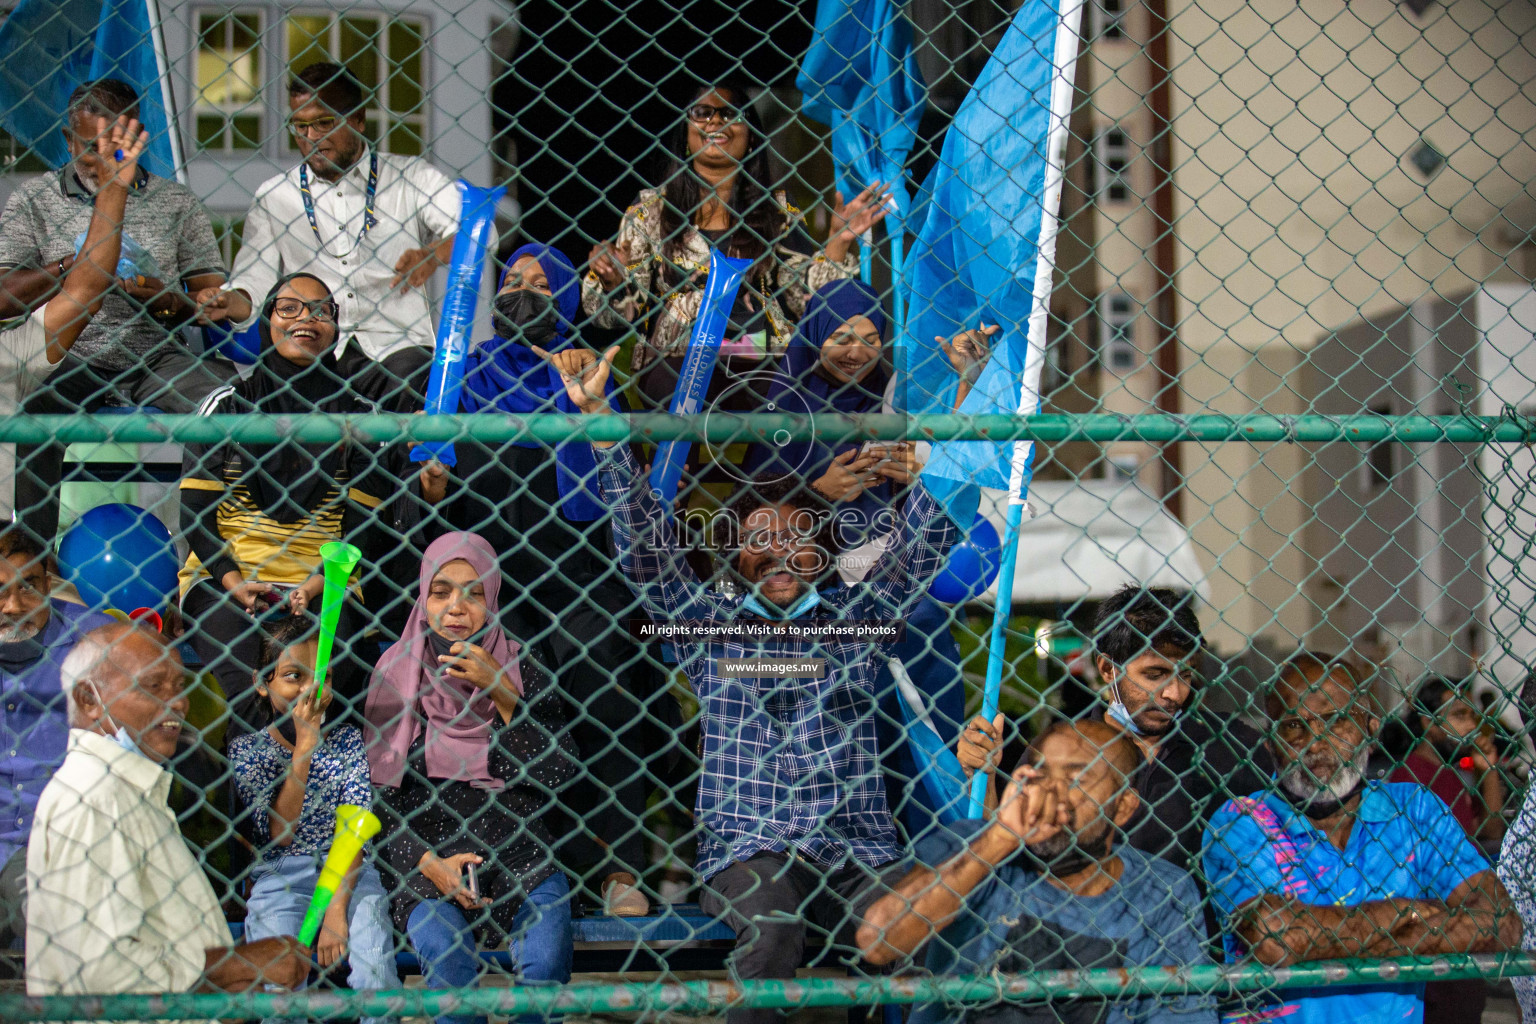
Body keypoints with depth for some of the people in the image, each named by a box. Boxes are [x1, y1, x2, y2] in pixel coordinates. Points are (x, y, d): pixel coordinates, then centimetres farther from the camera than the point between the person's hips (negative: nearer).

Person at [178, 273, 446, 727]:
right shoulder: (226, 404, 10)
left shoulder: (361, 418, 11)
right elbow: (195, 509, 5)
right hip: (224, 579, 0)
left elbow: (361, 527, 7)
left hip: (322, 587, 0)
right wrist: (230, 579, -9)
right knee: (237, 695, -30)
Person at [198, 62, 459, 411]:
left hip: (395, 347, -2)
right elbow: (255, 284, 11)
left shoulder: (412, 177, 11)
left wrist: (434, 254, -27)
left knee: (413, 378, -36)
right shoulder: (274, 195, 18)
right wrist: (232, 303, -14)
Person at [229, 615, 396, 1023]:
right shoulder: (246, 750, 3)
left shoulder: (348, 741, 7)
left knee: (376, 972, -25)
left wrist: (336, 909, -15)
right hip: (279, 881, -1)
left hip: (348, 873, 1)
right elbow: (277, 833, -9)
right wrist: (305, 745, -12)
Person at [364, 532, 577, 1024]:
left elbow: (560, 774, -4)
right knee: (447, 960, -30)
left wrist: (501, 692, -12)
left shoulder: (522, 668, 6)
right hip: (427, 860, -1)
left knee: (545, 967, -25)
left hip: (520, 858, 1)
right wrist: (430, 864, -11)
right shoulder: (395, 673, 3)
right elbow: (380, 796, 4)